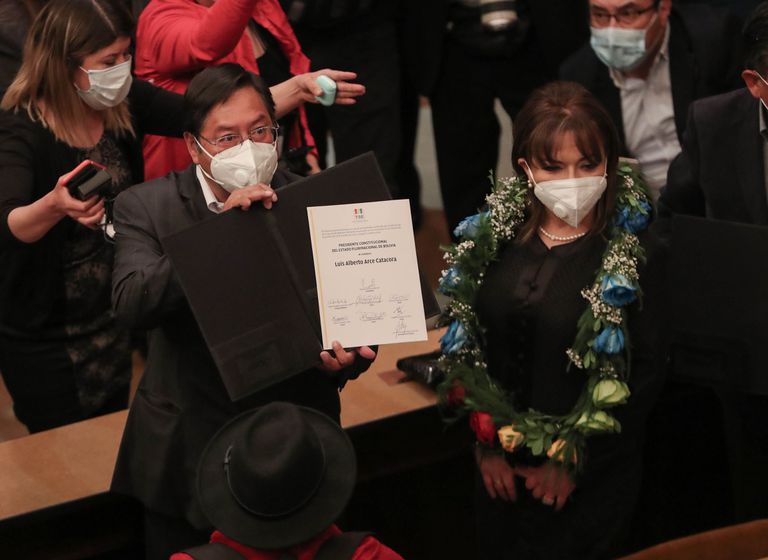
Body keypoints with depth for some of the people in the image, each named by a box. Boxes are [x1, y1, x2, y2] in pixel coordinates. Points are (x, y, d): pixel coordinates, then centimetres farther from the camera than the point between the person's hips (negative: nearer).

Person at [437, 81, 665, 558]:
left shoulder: (637, 257, -13)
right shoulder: (494, 237, -3)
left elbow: (643, 379, -11)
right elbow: (467, 348, 3)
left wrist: (572, 461, -11)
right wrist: (488, 443, -3)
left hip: (592, 479, -4)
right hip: (501, 469, 4)